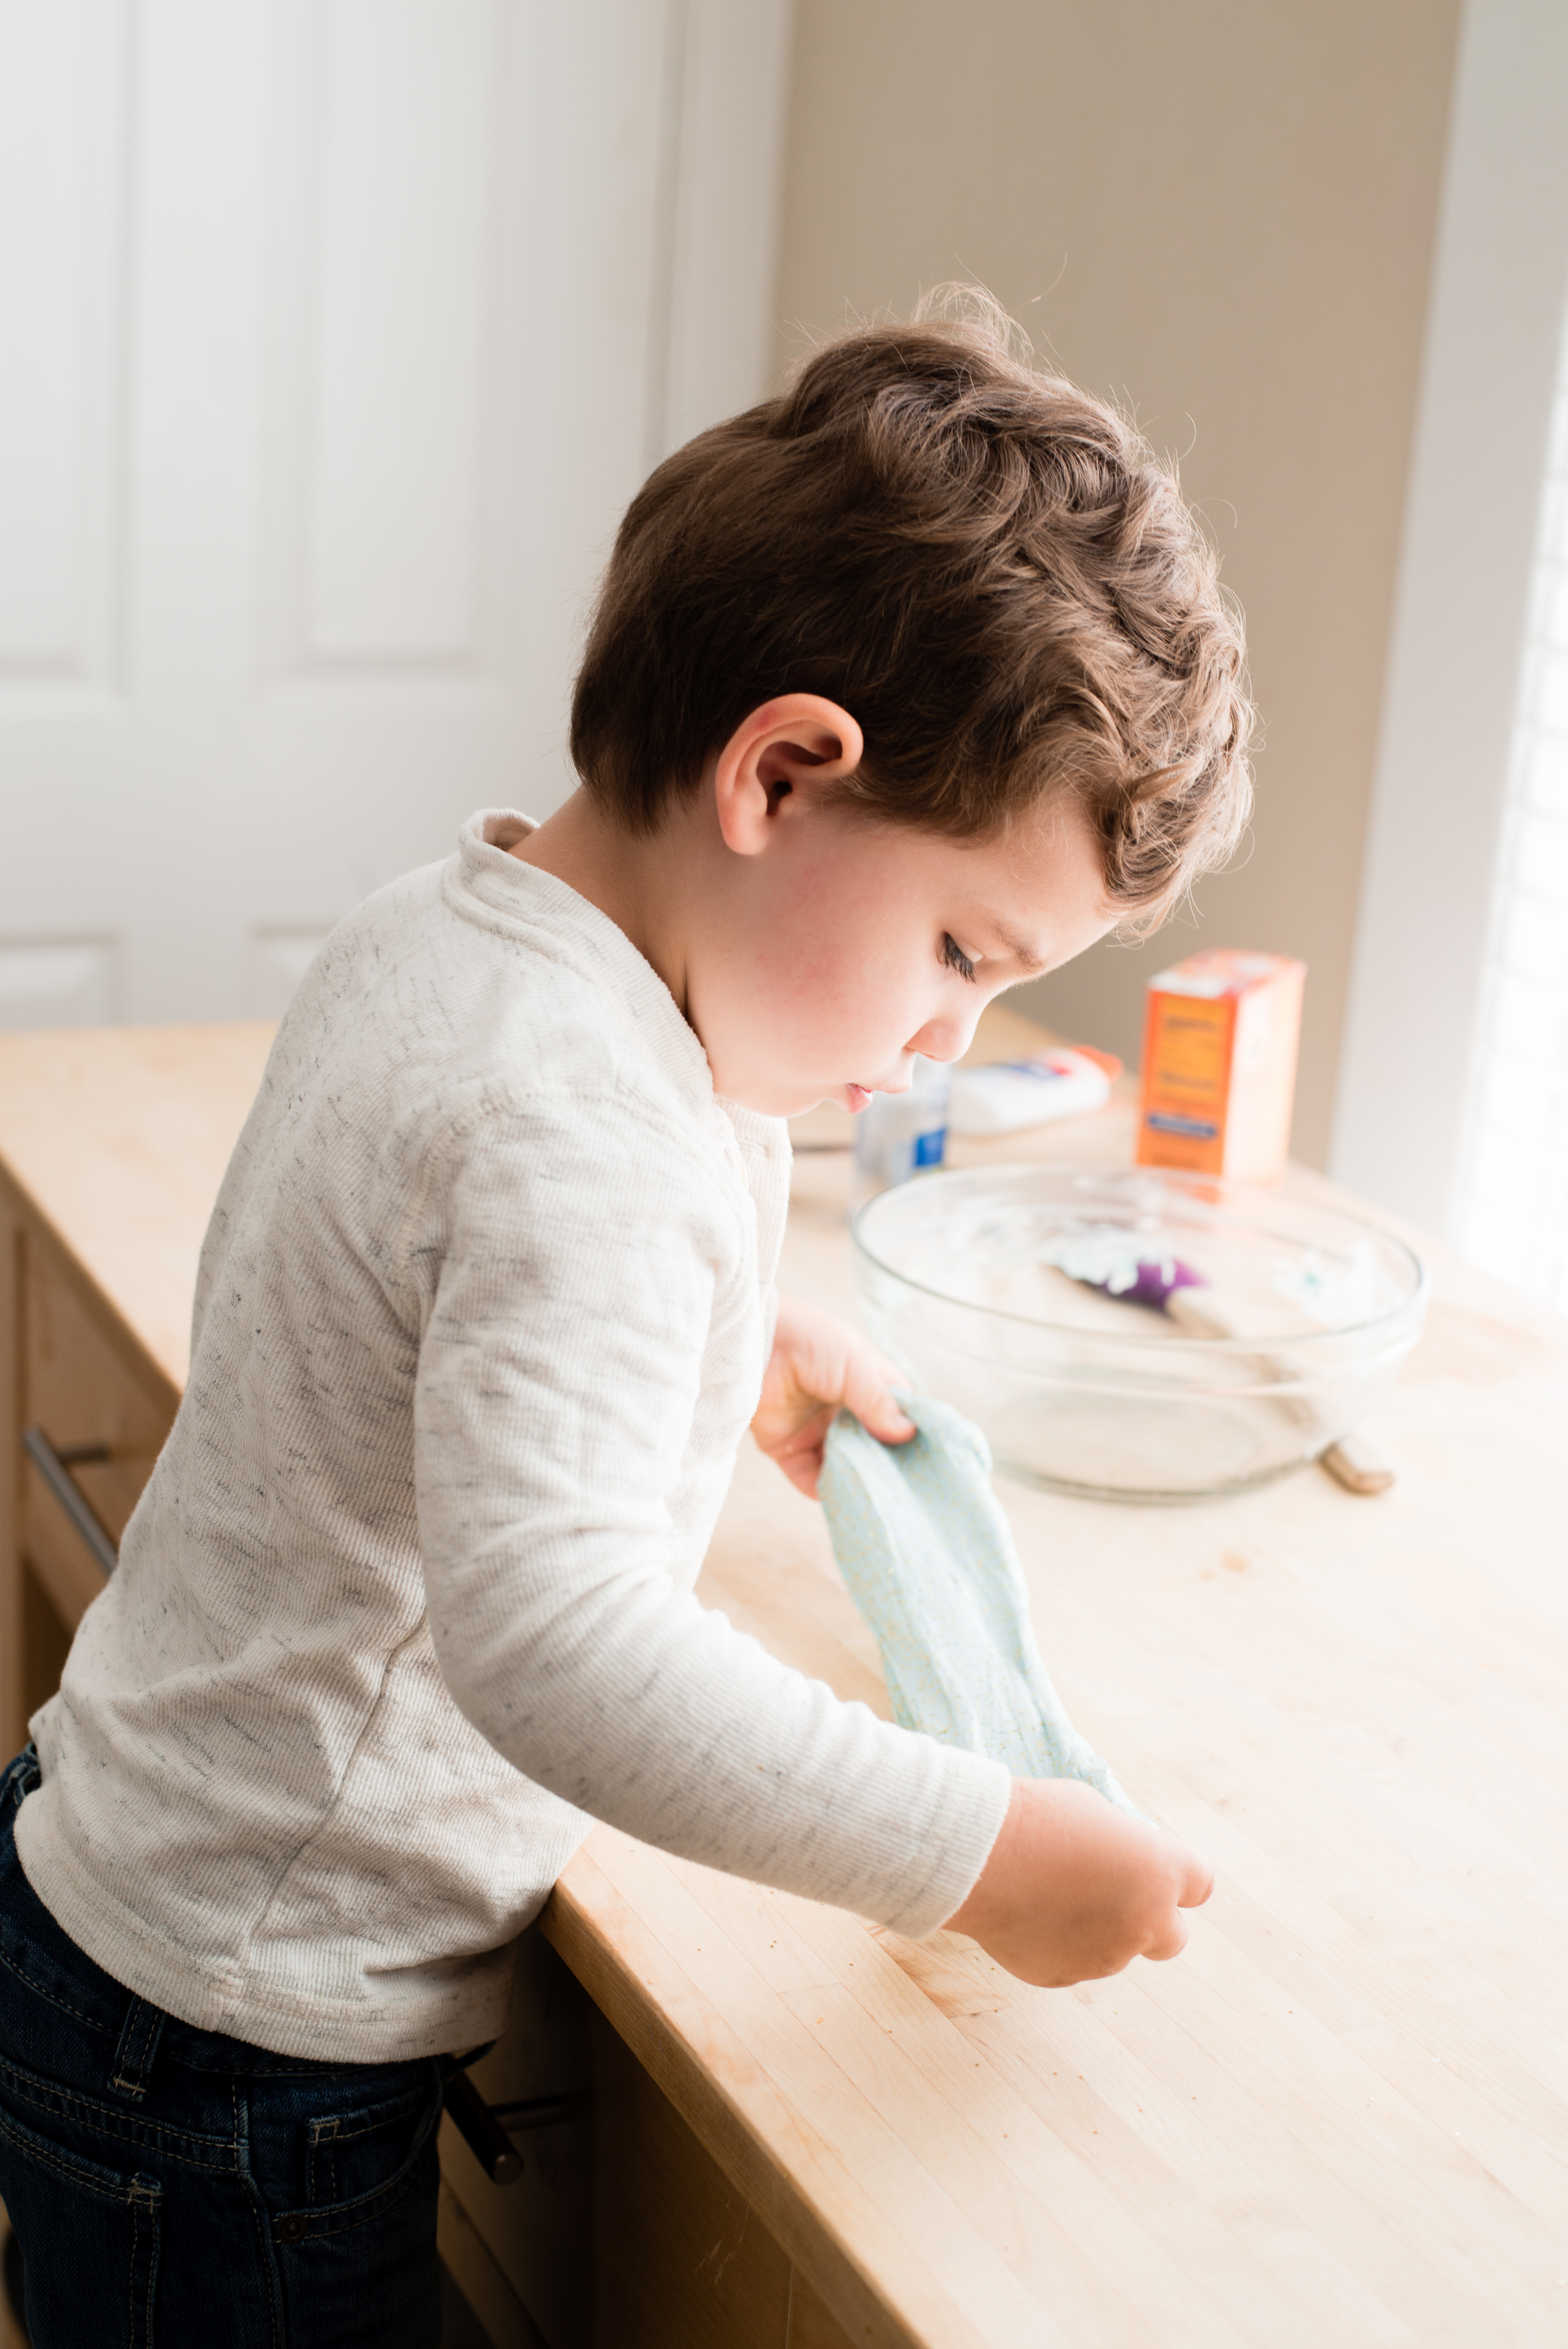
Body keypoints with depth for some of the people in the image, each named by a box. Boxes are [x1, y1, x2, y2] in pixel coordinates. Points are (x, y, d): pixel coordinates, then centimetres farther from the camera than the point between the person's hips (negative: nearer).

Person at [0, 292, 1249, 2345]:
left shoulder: (438, 935, 1)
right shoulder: (586, 1135, -30)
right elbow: (551, 1640, -38)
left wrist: (738, 1345, 15)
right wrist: (978, 1855, -30)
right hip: (253, 2051, -9)